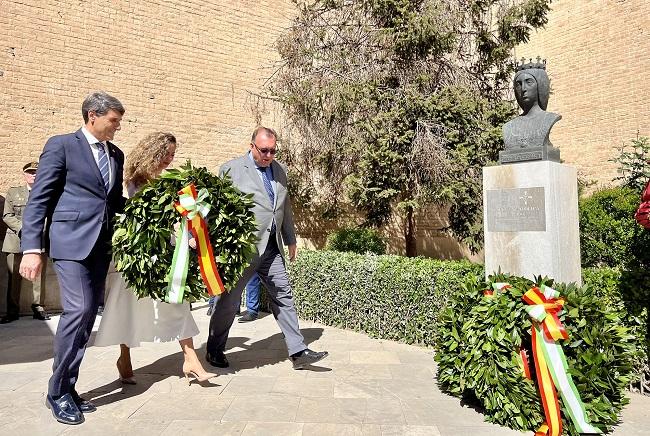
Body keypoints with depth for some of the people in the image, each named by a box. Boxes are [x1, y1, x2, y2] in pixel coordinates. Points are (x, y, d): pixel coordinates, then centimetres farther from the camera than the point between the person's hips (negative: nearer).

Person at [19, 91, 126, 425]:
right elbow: (38, 200, -6)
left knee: (88, 316, 8)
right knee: (78, 311, -12)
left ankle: (67, 388, 21)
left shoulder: (116, 154, 16)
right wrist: (31, 248, -13)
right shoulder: (61, 145, -1)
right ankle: (58, 391, 6)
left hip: (101, 245, 6)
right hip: (71, 242, -6)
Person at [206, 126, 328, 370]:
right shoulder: (231, 169, -4)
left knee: (283, 297, 5)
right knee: (229, 299, 7)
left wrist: (291, 240, 21)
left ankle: (298, 352, 11)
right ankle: (214, 351, 25)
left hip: (272, 247, 5)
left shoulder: (279, 171, 13)